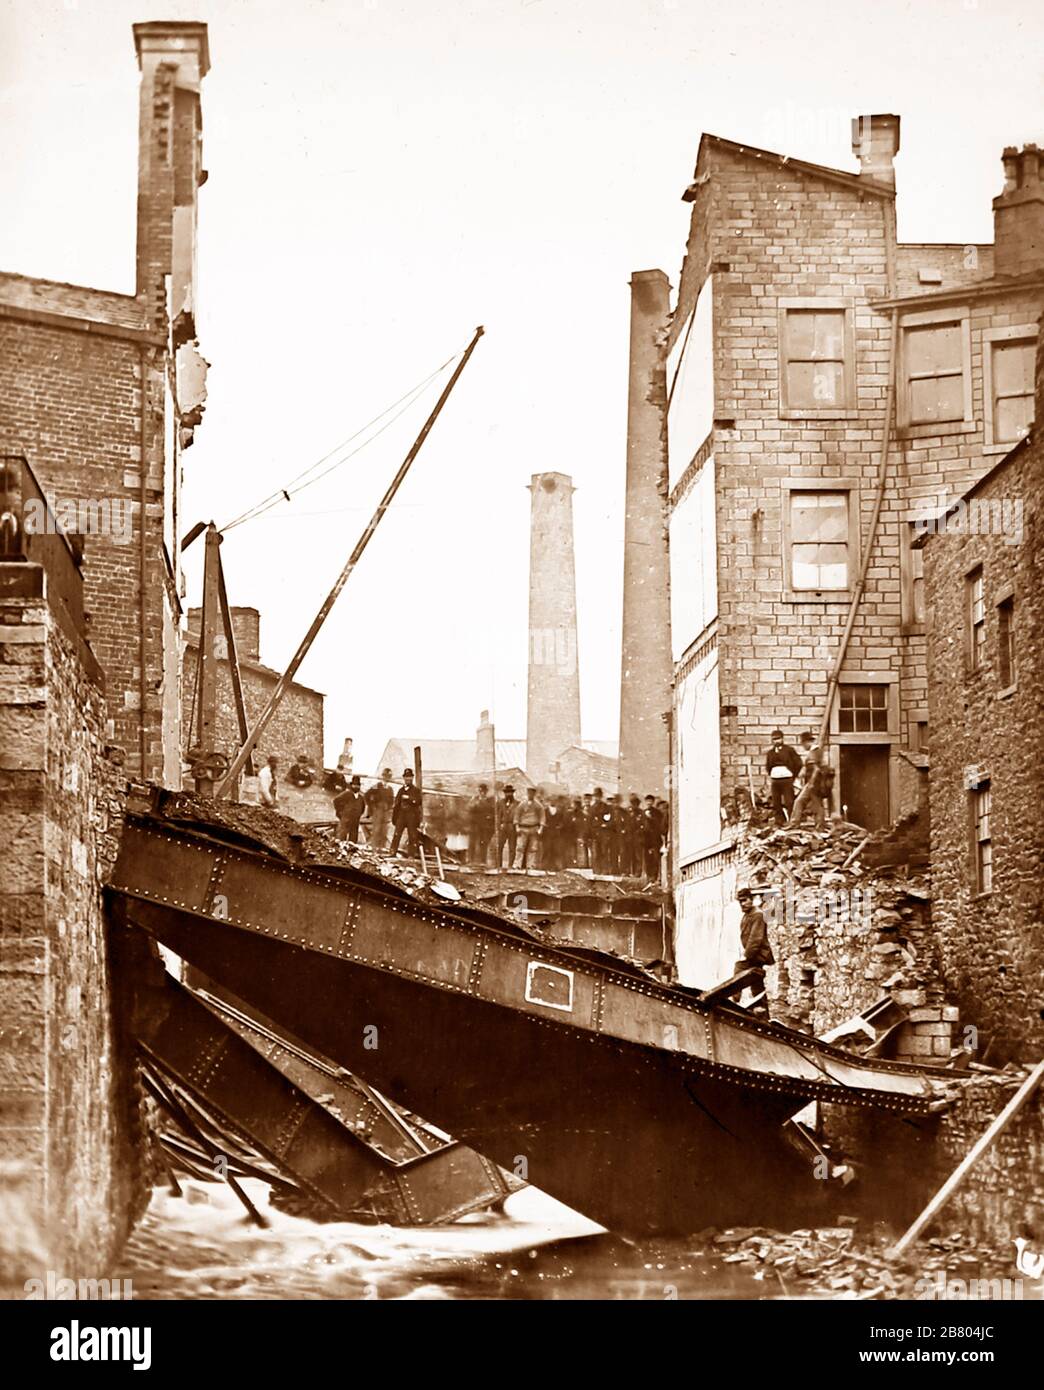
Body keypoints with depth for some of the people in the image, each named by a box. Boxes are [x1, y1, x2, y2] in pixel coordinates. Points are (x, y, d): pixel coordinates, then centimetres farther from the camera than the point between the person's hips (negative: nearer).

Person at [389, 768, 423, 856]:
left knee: (412, 836, -2)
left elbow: (419, 801, -11)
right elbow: (396, 805, 17)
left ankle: (412, 854, 2)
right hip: (401, 815, 3)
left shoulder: (416, 790, 6)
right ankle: (393, 852, -8)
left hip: (412, 816, -3)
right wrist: (394, 817, 12)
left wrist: (409, 798, -19)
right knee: (397, 834, -8)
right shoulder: (401, 790, 16)